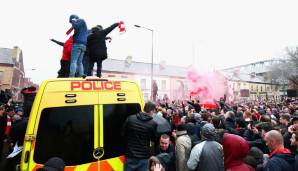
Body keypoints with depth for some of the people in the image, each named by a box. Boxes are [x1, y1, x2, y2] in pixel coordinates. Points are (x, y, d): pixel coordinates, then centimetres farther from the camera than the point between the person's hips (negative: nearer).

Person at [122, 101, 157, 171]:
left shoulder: (130, 118, -8)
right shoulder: (153, 124, -13)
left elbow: (123, 134, 3)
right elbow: (154, 139, 2)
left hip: (130, 156, 2)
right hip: (144, 157, -2)